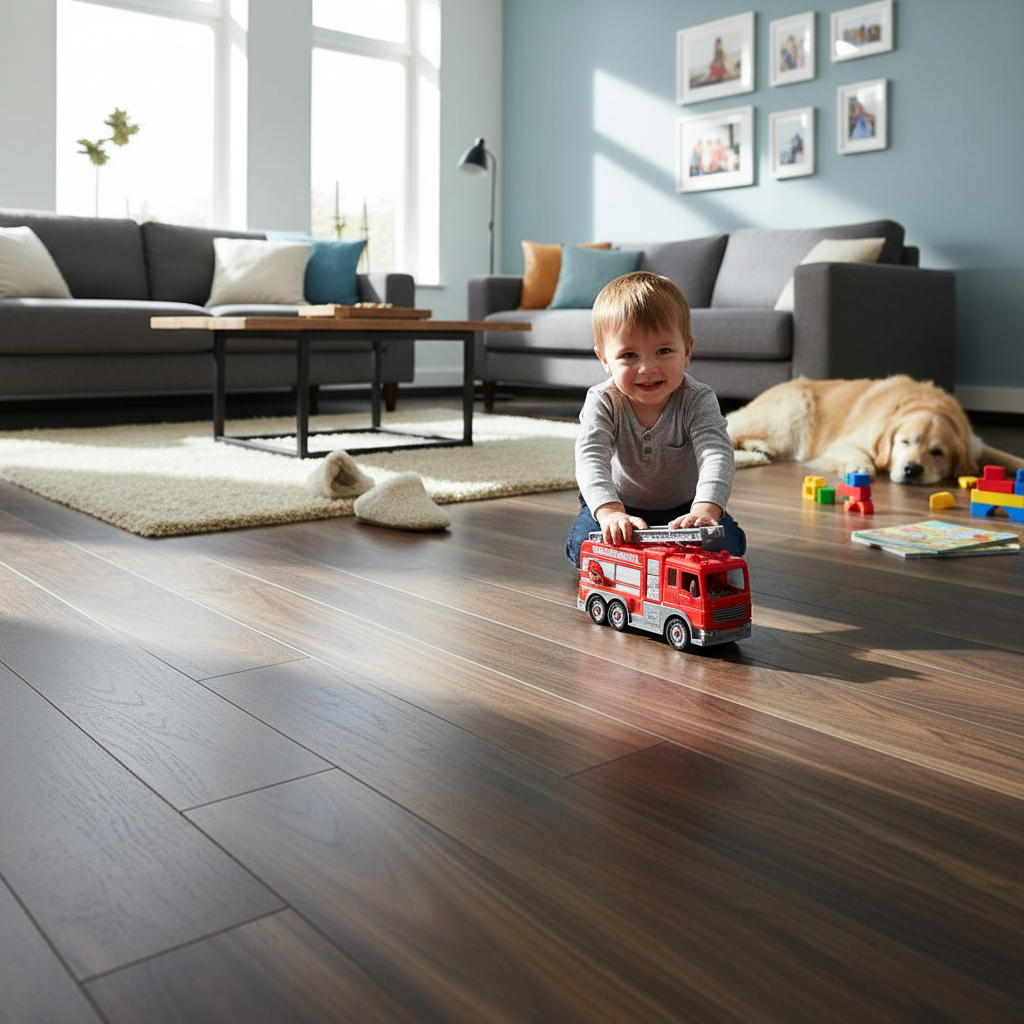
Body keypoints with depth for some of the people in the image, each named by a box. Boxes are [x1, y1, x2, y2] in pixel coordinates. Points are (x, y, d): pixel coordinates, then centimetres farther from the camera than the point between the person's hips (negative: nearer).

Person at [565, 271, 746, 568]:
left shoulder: (697, 401, -23)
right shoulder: (602, 403, -23)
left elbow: (716, 454, -37)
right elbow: (590, 457, -36)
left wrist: (705, 510, -58)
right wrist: (610, 512, -56)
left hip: (683, 507, 1)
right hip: (619, 503, 0)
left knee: (727, 542, -20)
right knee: (583, 545, -24)